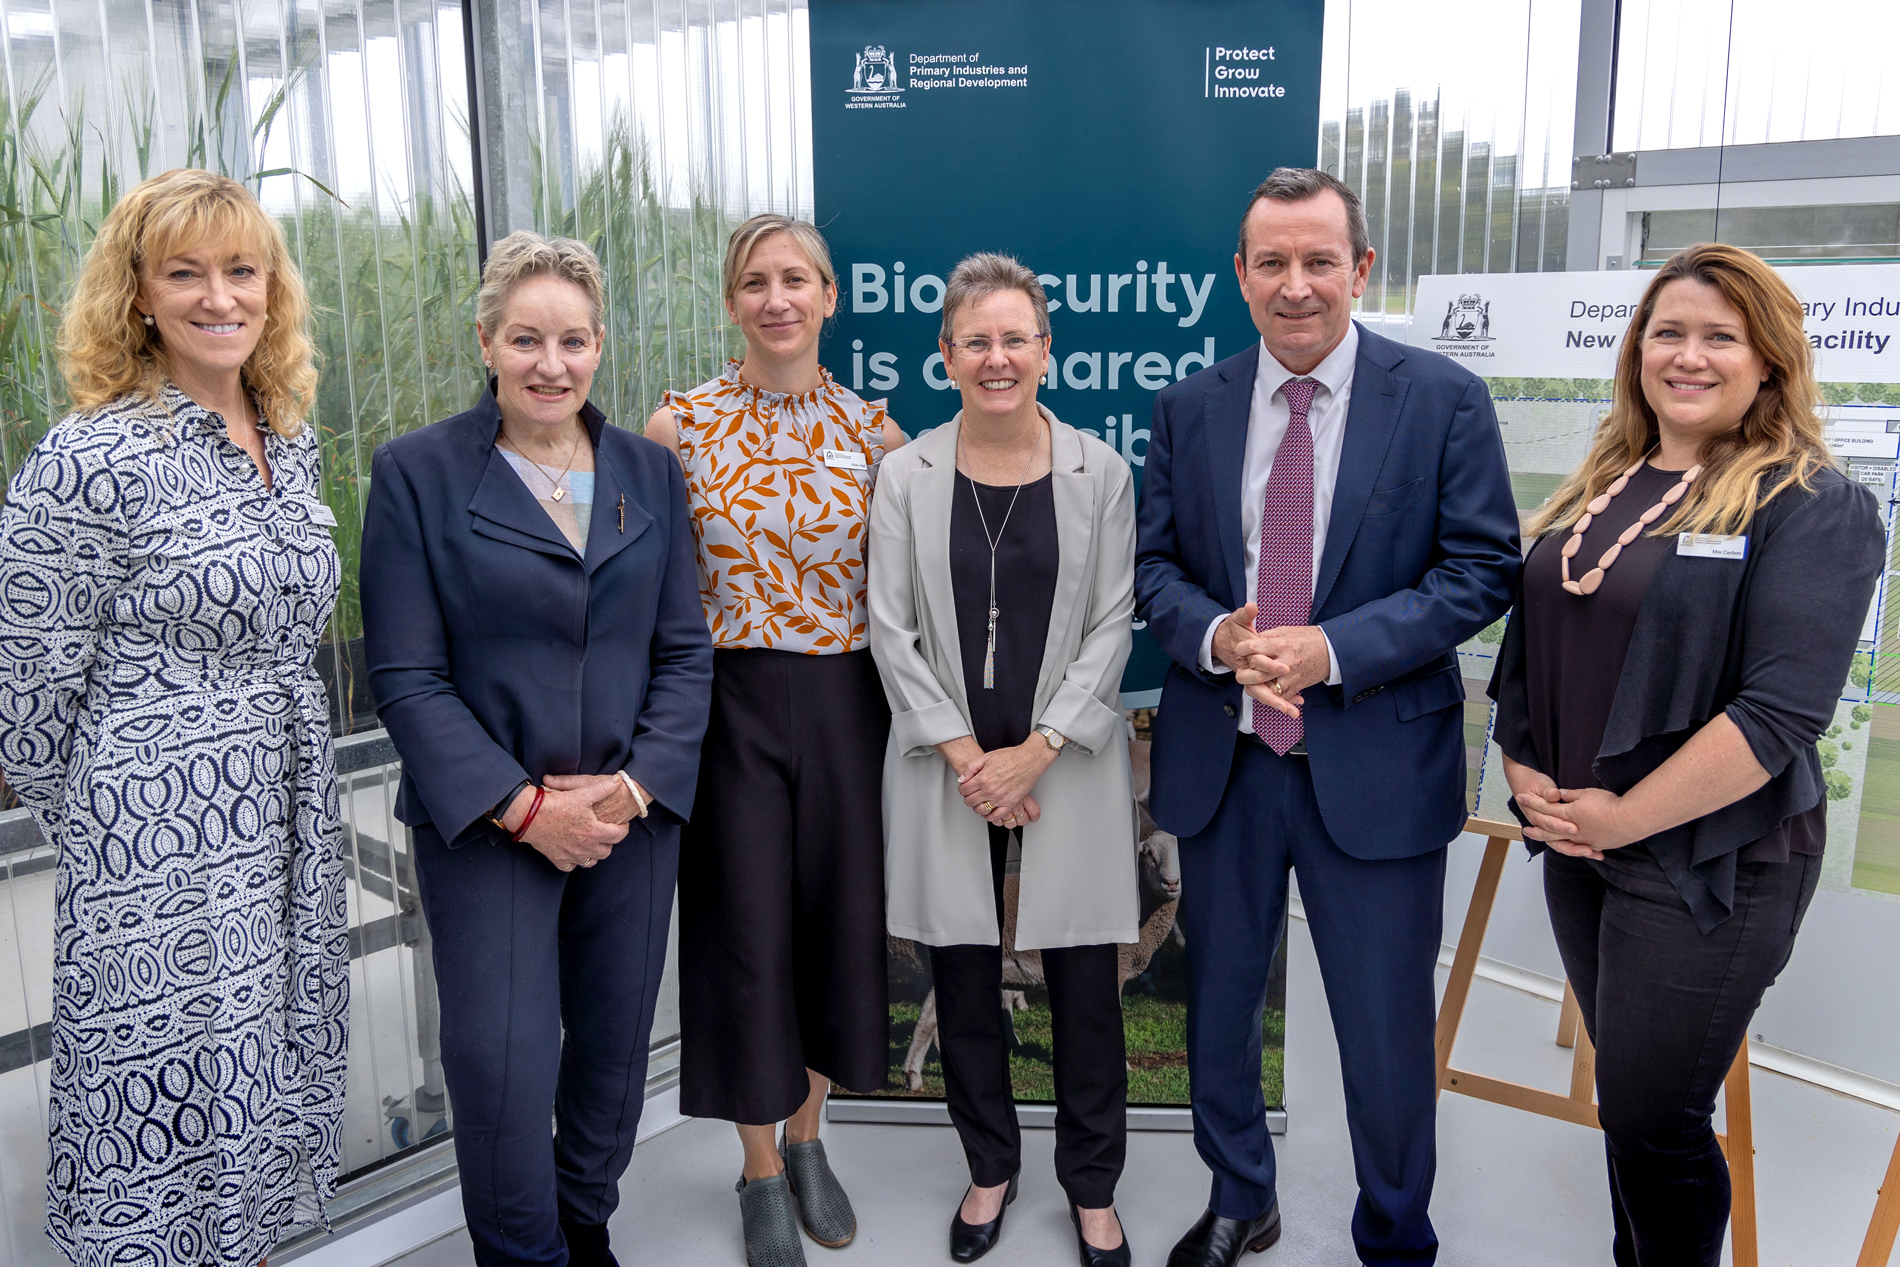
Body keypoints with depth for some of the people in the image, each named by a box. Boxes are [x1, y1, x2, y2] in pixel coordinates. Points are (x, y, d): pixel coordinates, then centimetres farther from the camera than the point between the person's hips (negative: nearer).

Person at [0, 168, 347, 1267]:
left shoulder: (293, 442, 7)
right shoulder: (89, 462, -14)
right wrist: (104, 834, 2)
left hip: (294, 837, 7)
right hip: (161, 874, -6)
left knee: (272, 1108, 18)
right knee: (169, 1106, 7)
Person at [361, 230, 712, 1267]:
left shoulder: (649, 471, 6)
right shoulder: (417, 471, -4)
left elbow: (685, 651, 5)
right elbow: (406, 675, -8)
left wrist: (636, 784, -9)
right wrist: (525, 807, -14)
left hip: (632, 816, 4)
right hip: (488, 823, -3)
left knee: (614, 1044, 14)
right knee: (502, 1063, -4)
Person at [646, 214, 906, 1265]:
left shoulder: (872, 429, 1)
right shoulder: (681, 425, -4)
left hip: (847, 704, 2)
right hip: (730, 702, -2)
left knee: (839, 915, 12)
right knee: (747, 930, 6)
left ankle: (807, 1139, 37)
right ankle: (762, 1171, 29)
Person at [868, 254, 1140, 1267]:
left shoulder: (1099, 471, 0)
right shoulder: (907, 474, 1)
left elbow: (1111, 626, -2)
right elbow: (892, 630, -1)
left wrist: (1036, 752, -11)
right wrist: (966, 757, -9)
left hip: (1067, 760, 0)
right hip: (948, 765, 1)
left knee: (1085, 982, 5)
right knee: (963, 976, 11)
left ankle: (1092, 1185, 27)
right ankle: (990, 1166, 33)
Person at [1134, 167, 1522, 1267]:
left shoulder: (1444, 400, -5)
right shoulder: (1190, 408, 4)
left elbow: (1483, 568, -7)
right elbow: (1157, 565, 6)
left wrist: (1333, 650, -19)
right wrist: (1214, 635, -15)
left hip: (1375, 762, -3)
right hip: (1221, 758, 3)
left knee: (1388, 1031, 9)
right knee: (1219, 1005, 18)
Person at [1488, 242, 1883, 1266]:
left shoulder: (1815, 508, -10)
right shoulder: (1598, 492, 10)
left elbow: (1782, 709, -19)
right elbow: (1527, 646, 13)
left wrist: (1626, 815, -18)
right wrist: (1522, 770, -2)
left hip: (1709, 858, -6)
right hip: (1573, 843, 6)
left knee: (1651, 1117, 3)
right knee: (1628, 1090, 18)